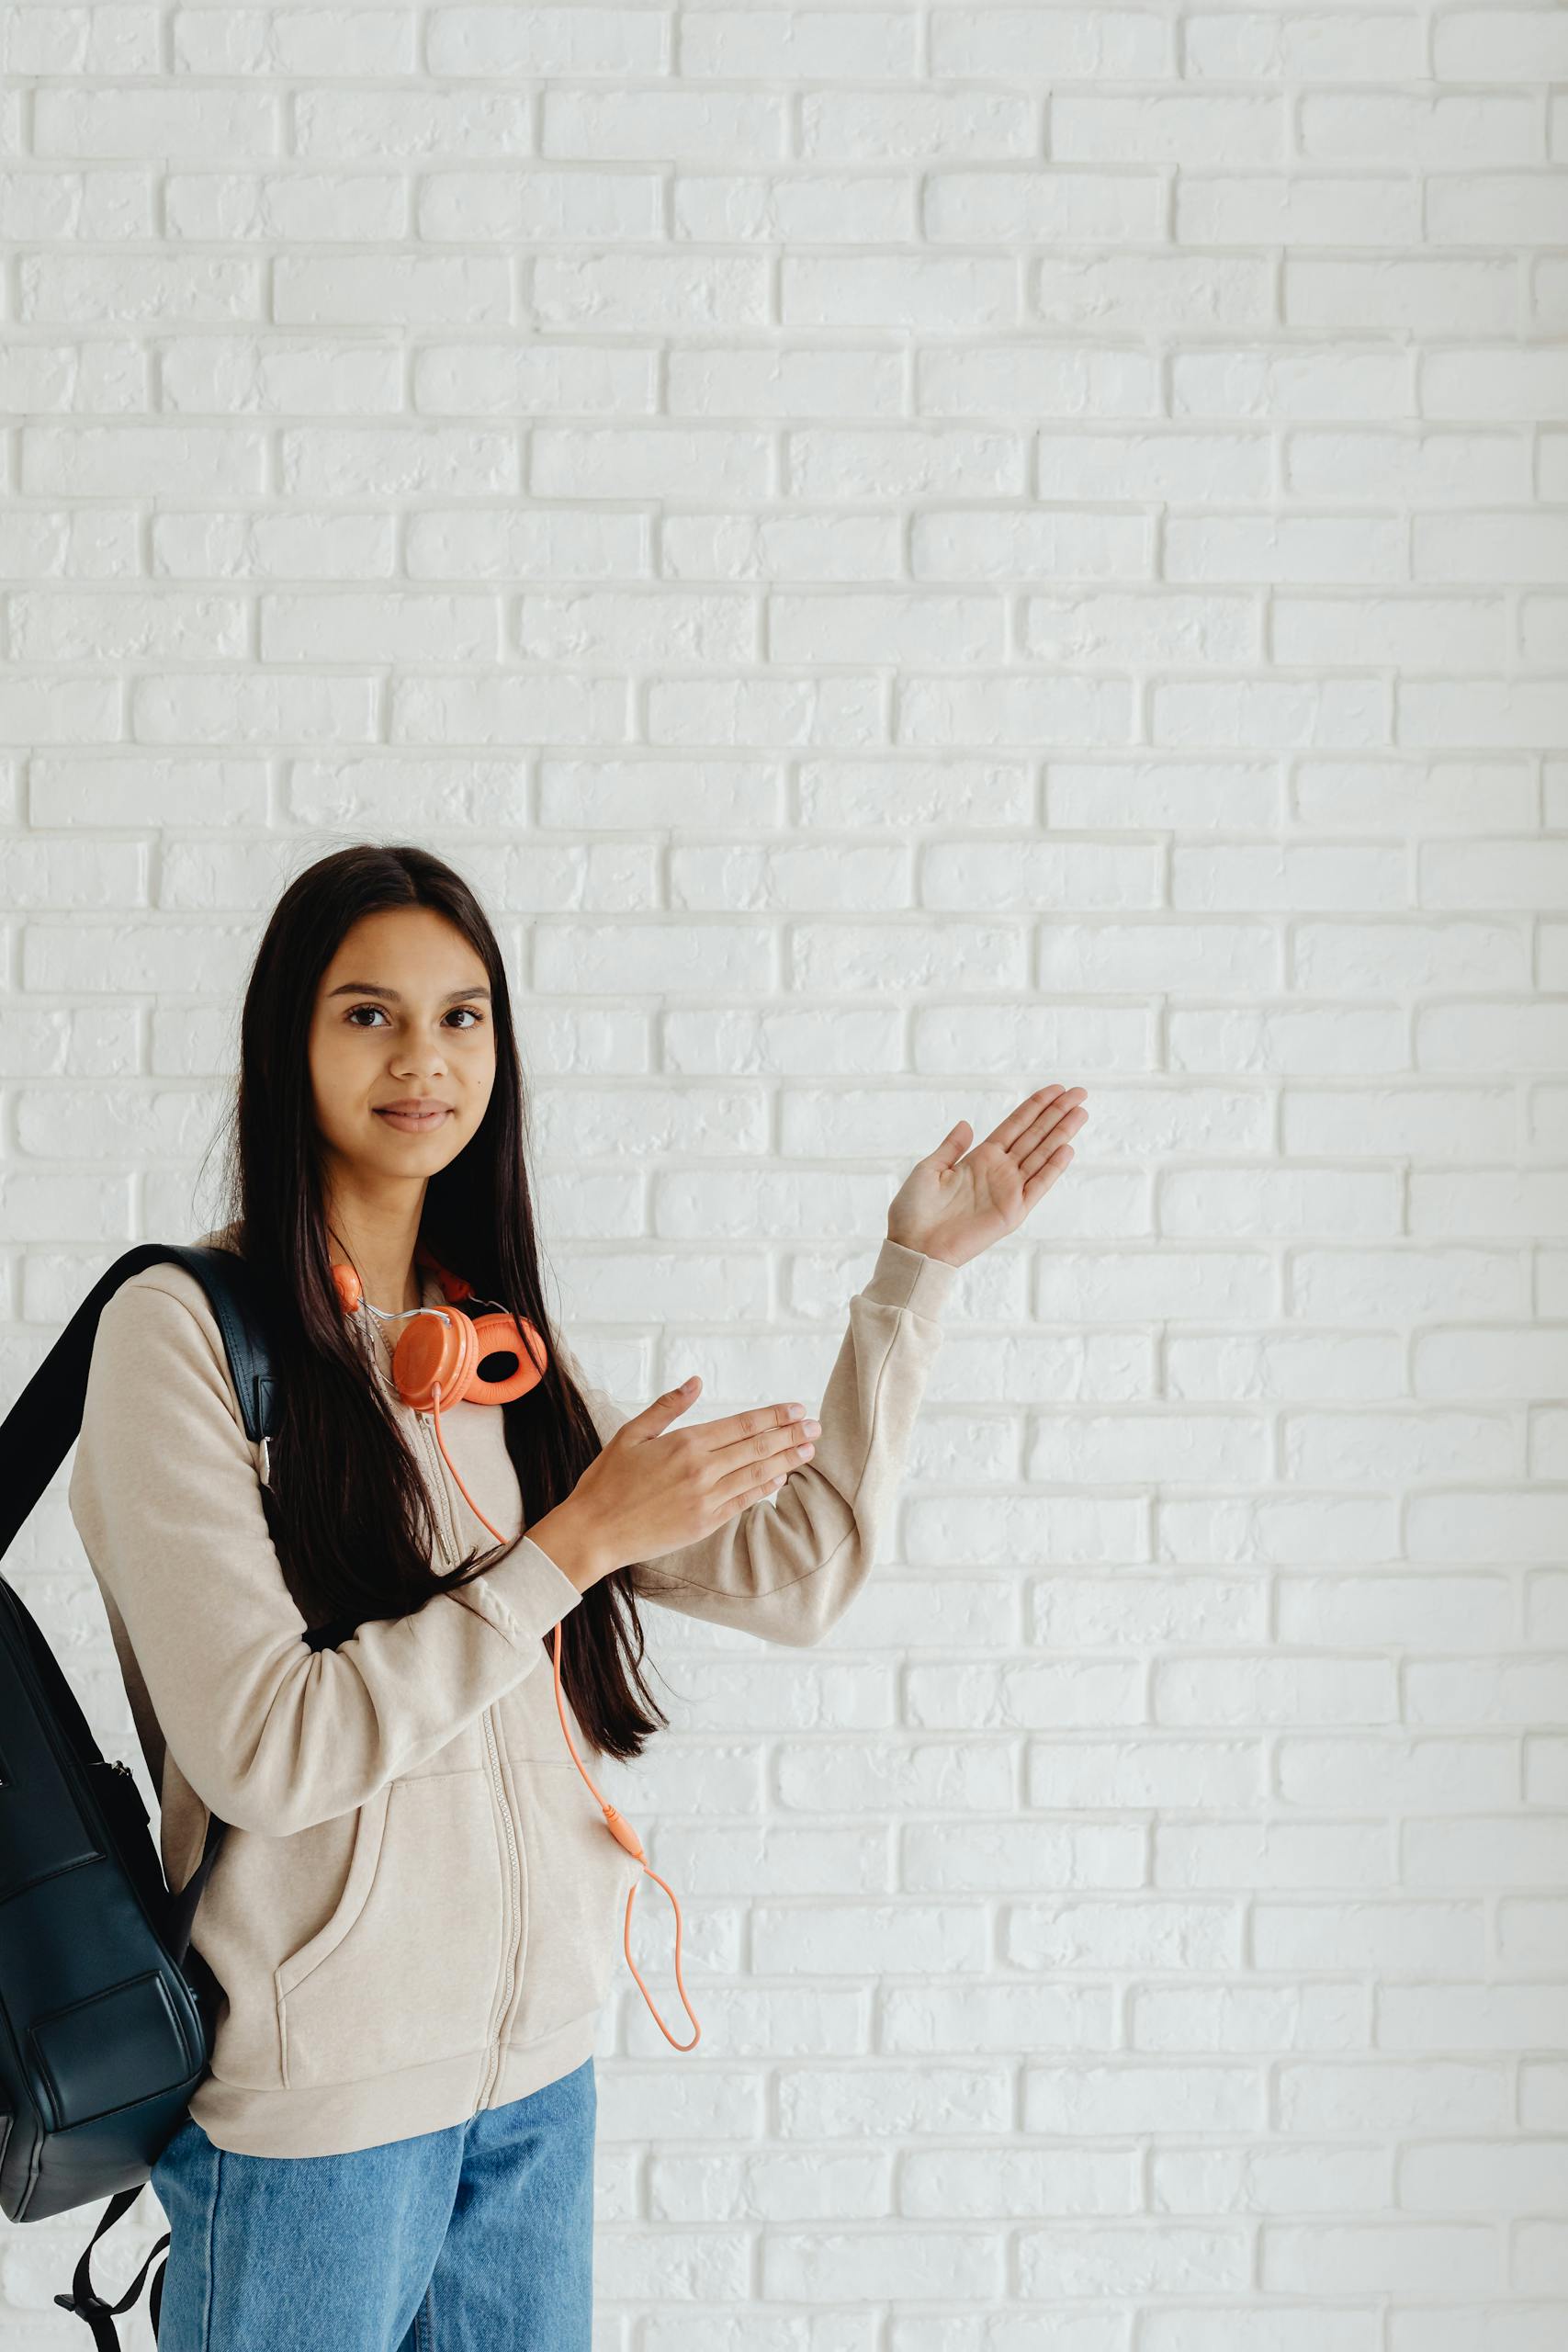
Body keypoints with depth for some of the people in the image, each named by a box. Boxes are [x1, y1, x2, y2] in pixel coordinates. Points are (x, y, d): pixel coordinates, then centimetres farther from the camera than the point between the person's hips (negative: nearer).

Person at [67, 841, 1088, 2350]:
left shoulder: (501, 1346, 8)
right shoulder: (184, 1331, -12)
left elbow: (794, 1574, 8)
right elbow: (262, 1750, -20)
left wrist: (913, 1273, 8)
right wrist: (579, 1543, -17)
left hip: (539, 2059, 6)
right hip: (315, 2093, -6)